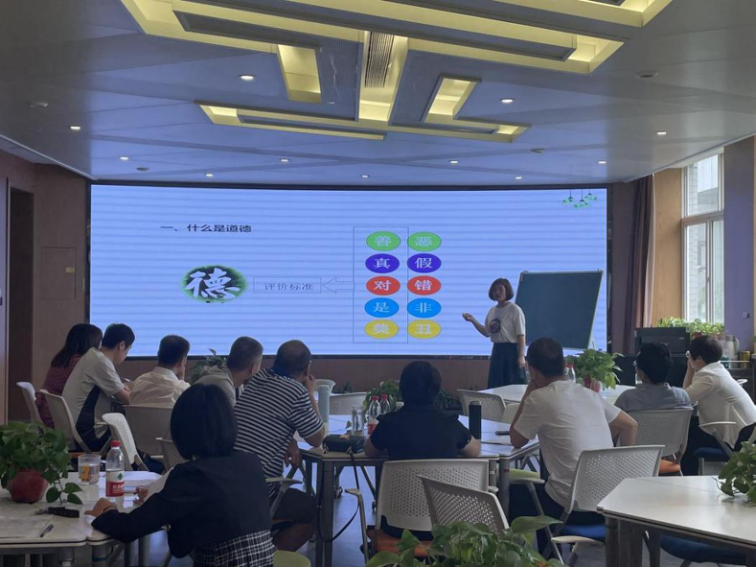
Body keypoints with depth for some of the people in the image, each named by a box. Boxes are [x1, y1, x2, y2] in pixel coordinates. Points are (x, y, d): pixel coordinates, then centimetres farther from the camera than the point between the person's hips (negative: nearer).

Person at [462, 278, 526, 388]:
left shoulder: (514, 310, -10)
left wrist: (521, 356, -19)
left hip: (511, 350, -7)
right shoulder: (492, 311, 11)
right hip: (497, 351, 7)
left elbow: (521, 335, -13)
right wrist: (473, 320, 9)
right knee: (495, 386, 9)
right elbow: (487, 333, 19)